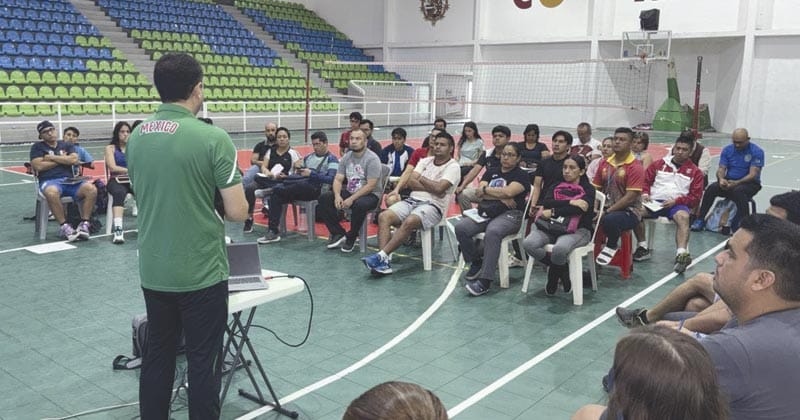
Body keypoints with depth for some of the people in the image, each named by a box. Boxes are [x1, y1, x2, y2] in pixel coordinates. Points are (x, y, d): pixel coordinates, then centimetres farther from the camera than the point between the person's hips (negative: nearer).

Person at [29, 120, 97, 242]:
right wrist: (62, 160, 4)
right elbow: (38, 166, -2)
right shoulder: (37, 147, 14)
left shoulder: (66, 145, 21)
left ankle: (84, 224, -23)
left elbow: (74, 160, 1)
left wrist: (51, 157, 2)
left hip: (69, 180, 3)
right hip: (49, 181, -3)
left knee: (91, 189, -28)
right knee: (52, 193, -41)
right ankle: (64, 226, -29)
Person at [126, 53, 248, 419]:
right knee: (203, 363, 7)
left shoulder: (136, 136, 3)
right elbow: (238, 213, -15)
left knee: (156, 357, 18)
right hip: (201, 273, -5)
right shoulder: (212, 138, -16)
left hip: (153, 271, 6)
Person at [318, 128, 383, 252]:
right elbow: (338, 179, 5)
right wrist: (337, 195, -16)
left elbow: (370, 186, -20)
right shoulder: (346, 157, 7)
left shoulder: (372, 159, -14)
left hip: (370, 194, -6)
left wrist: (351, 199, -25)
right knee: (323, 199, -10)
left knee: (359, 204, -39)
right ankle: (338, 233, -2)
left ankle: (351, 237, -13)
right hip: (349, 191, 7)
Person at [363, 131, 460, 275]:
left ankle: (381, 256, -34)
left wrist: (421, 179, 1)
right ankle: (384, 262, -30)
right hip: (412, 200, 6)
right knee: (384, 216, -19)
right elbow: (411, 182, 5)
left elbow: (439, 188, -16)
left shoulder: (453, 167, -1)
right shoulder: (425, 161, 18)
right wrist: (431, 188, -7)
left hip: (433, 205, -6)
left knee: (409, 222, -36)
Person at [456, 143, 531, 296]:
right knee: (461, 228, -22)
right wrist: (501, 197, -7)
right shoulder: (491, 171, 20)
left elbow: (508, 192, -13)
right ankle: (476, 262, 2)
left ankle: (485, 281, -35)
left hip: (510, 214, -5)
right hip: (487, 211, 5)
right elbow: (478, 193, 5)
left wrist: (485, 189, -1)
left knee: (492, 232, -38)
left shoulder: (522, 175, 6)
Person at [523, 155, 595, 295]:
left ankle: (554, 272, -1)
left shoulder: (588, 189, 10)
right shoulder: (556, 187, 22)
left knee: (559, 249, -39)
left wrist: (553, 212, -9)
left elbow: (581, 209, -11)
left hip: (577, 230, -4)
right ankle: (561, 269, -4)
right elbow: (546, 202, 0)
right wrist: (570, 202, -12)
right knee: (528, 243, -28)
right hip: (552, 227, 4)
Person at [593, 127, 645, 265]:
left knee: (610, 220, -37)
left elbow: (630, 197, -17)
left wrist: (607, 211, -20)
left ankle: (611, 247, -8)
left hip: (629, 211, -6)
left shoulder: (635, 167, -10)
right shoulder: (604, 164, 9)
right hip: (608, 208, 6)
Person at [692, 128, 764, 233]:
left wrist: (736, 183, -31)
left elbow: (753, 174, -15)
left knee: (738, 191, -37)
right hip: (729, 181, 4)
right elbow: (721, 169, 0)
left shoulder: (757, 151, -8)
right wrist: (721, 179, -24)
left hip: (750, 183, -4)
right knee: (711, 188, -25)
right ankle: (700, 220, -21)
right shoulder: (727, 150, 5)